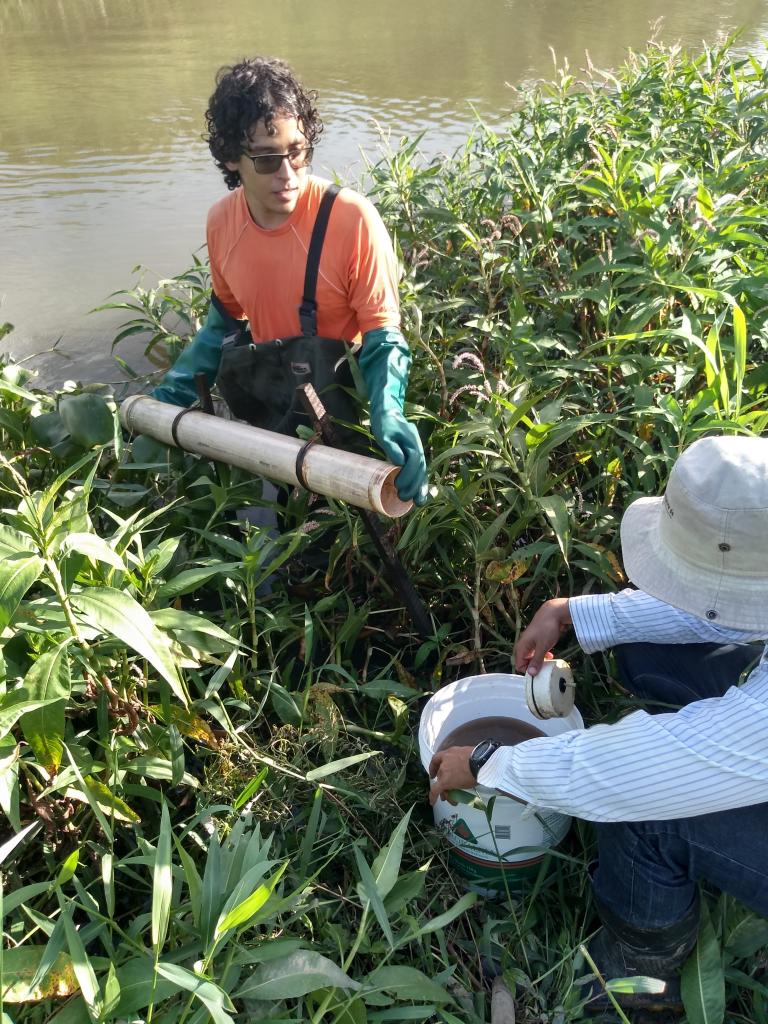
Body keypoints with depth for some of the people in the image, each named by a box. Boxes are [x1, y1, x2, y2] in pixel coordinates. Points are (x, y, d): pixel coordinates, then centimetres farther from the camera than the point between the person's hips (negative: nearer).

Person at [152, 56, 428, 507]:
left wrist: (389, 414, -36)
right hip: (262, 411, 5)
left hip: (339, 414, -4)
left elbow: (382, 337, -17)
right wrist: (172, 393, 5)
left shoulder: (351, 219, -20)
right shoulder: (221, 222, -3)